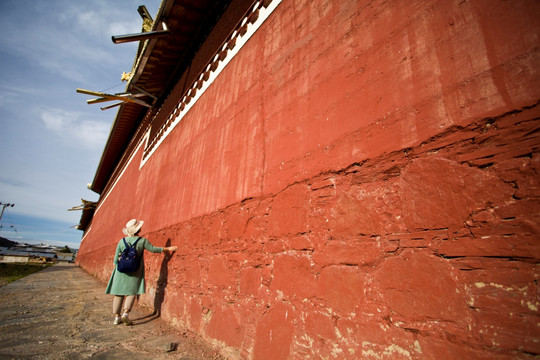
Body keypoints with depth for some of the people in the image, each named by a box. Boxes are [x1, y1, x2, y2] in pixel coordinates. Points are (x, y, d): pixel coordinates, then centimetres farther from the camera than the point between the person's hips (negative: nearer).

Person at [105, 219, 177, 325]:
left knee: (118, 293, 11)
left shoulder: (122, 241, -3)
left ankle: (117, 317, 15)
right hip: (134, 272, -3)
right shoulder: (142, 240, -10)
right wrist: (168, 249, 3)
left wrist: (116, 267, 17)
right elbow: (153, 249, -4)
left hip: (121, 271, 3)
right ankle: (125, 313, -9)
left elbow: (116, 259, 2)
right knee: (131, 292, 6)